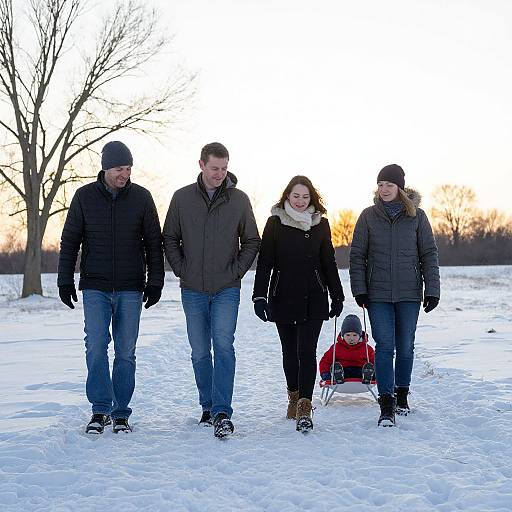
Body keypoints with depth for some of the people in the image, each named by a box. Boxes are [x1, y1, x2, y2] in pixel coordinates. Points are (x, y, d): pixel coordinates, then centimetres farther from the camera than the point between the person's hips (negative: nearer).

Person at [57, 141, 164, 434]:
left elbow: (154, 242, 7)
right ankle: (101, 409, 0)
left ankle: (121, 413, 12)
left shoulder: (141, 197, 2)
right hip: (95, 288, 0)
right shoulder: (85, 196, 1)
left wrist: (155, 281, 1)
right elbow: (70, 241, 6)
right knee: (96, 347, -10)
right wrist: (65, 280, 1)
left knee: (126, 352, 3)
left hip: (130, 289, 0)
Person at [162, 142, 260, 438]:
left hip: (226, 290, -2)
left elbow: (251, 241, 8)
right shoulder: (182, 198, 3)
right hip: (193, 290, 2)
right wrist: (181, 269, -2)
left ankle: (222, 413, -17)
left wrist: (237, 271, -3)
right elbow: (170, 239, 10)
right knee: (200, 352, 8)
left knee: (224, 345, -15)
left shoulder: (239, 200, 1)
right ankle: (209, 407, 20)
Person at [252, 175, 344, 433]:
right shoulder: (275, 222, 0)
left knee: (307, 351, -10)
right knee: (289, 351, 12)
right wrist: (259, 296, -9)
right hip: (283, 298, 0)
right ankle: (294, 396, 29)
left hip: (313, 298, 0)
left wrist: (337, 296, 10)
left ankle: (305, 407, -12)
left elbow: (328, 262, 11)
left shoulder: (320, 223, 5)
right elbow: (264, 262, -1)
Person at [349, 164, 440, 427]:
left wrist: (432, 290, -2)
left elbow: (429, 254, 4)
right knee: (384, 347, -7)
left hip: (409, 292, 1)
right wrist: (359, 289, -2)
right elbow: (357, 254, 5)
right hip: (378, 294, 0)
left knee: (405, 346, 9)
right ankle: (386, 407, -8)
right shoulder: (369, 216, 4)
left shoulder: (416, 216, 3)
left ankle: (402, 394, 28)